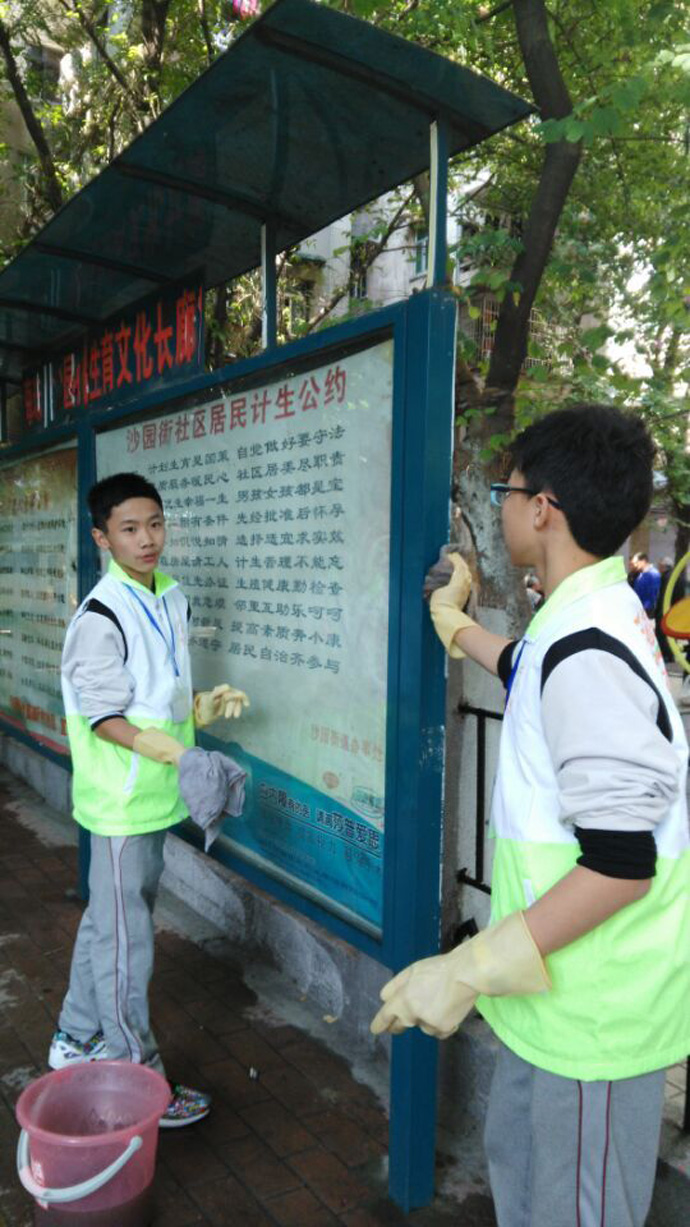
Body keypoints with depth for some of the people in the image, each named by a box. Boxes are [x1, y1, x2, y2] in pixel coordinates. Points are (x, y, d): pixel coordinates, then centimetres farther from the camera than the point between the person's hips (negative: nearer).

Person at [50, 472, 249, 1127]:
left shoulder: (172, 598, 8)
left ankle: (77, 1041, 41)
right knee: (124, 936, 5)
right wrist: (180, 754, -30)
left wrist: (207, 704, -1)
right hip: (122, 801, -8)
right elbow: (107, 718, -20)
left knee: (106, 921, 22)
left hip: (154, 796, 8)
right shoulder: (101, 616, -18)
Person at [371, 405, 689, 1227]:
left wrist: (468, 969, -23)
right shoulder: (592, 620, 3)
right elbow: (530, 676, 27)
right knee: (514, 1158, 26)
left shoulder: (586, 650, -27)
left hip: (595, 1007, -9)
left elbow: (620, 863, -28)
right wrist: (455, 618, 39)